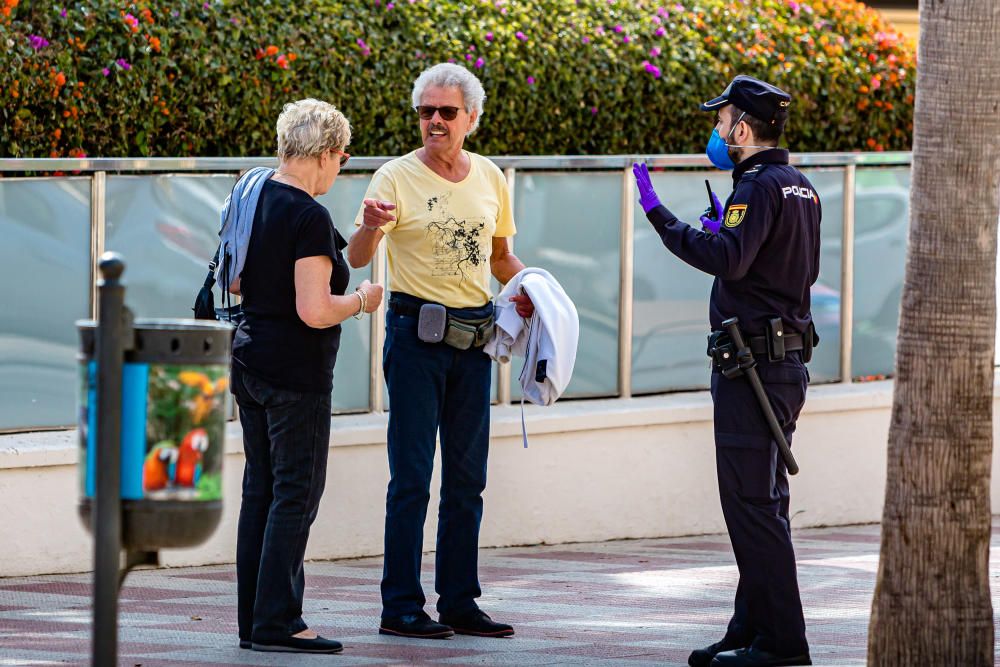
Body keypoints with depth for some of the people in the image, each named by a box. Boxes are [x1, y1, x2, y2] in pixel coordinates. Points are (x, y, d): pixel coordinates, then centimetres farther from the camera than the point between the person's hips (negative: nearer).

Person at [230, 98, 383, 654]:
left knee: (261, 488, 13)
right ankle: (277, 623, -2)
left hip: (250, 357, 9)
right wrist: (360, 300, -7)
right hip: (296, 373, -9)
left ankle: (255, 619, 16)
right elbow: (314, 312, -23)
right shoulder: (310, 218, -19)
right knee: (296, 494, -2)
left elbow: (234, 283, 17)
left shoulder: (255, 199, 8)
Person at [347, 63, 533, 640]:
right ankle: (401, 607, -2)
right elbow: (357, 259, -16)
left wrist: (524, 288, 1)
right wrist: (371, 227, -38)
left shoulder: (490, 179, 8)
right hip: (417, 331, -5)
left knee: (468, 477, 10)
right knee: (412, 475, -6)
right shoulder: (398, 177, -7)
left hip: (474, 337, 5)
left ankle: (460, 600, 17)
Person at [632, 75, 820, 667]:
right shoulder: (800, 186, 15)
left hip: (753, 364, -10)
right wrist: (727, 228, 23)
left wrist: (660, 213, -22)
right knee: (761, 501, 14)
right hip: (788, 357, 10)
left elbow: (728, 260, -28)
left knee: (751, 501, -9)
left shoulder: (761, 187, -15)